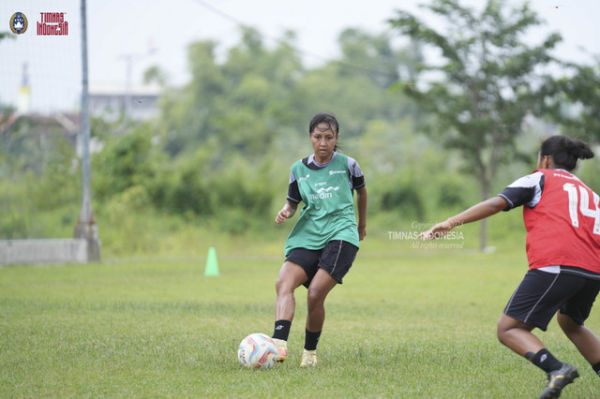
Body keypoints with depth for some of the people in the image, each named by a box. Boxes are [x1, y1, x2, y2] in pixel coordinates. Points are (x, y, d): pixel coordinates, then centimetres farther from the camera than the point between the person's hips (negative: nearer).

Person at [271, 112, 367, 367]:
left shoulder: (347, 165, 5)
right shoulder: (299, 169, 12)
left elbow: (361, 191, 23)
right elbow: (292, 203, 20)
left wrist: (362, 225, 35)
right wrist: (285, 212, -4)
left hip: (341, 235, -3)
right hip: (307, 237, 3)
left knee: (315, 294, -20)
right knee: (284, 283, -24)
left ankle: (310, 352, -1)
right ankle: (279, 344, -39)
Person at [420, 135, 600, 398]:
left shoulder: (540, 179, 12)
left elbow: (497, 203, -1)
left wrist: (450, 223, -5)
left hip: (555, 265, -7)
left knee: (509, 329, -1)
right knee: (570, 323, 32)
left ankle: (555, 368, -24)